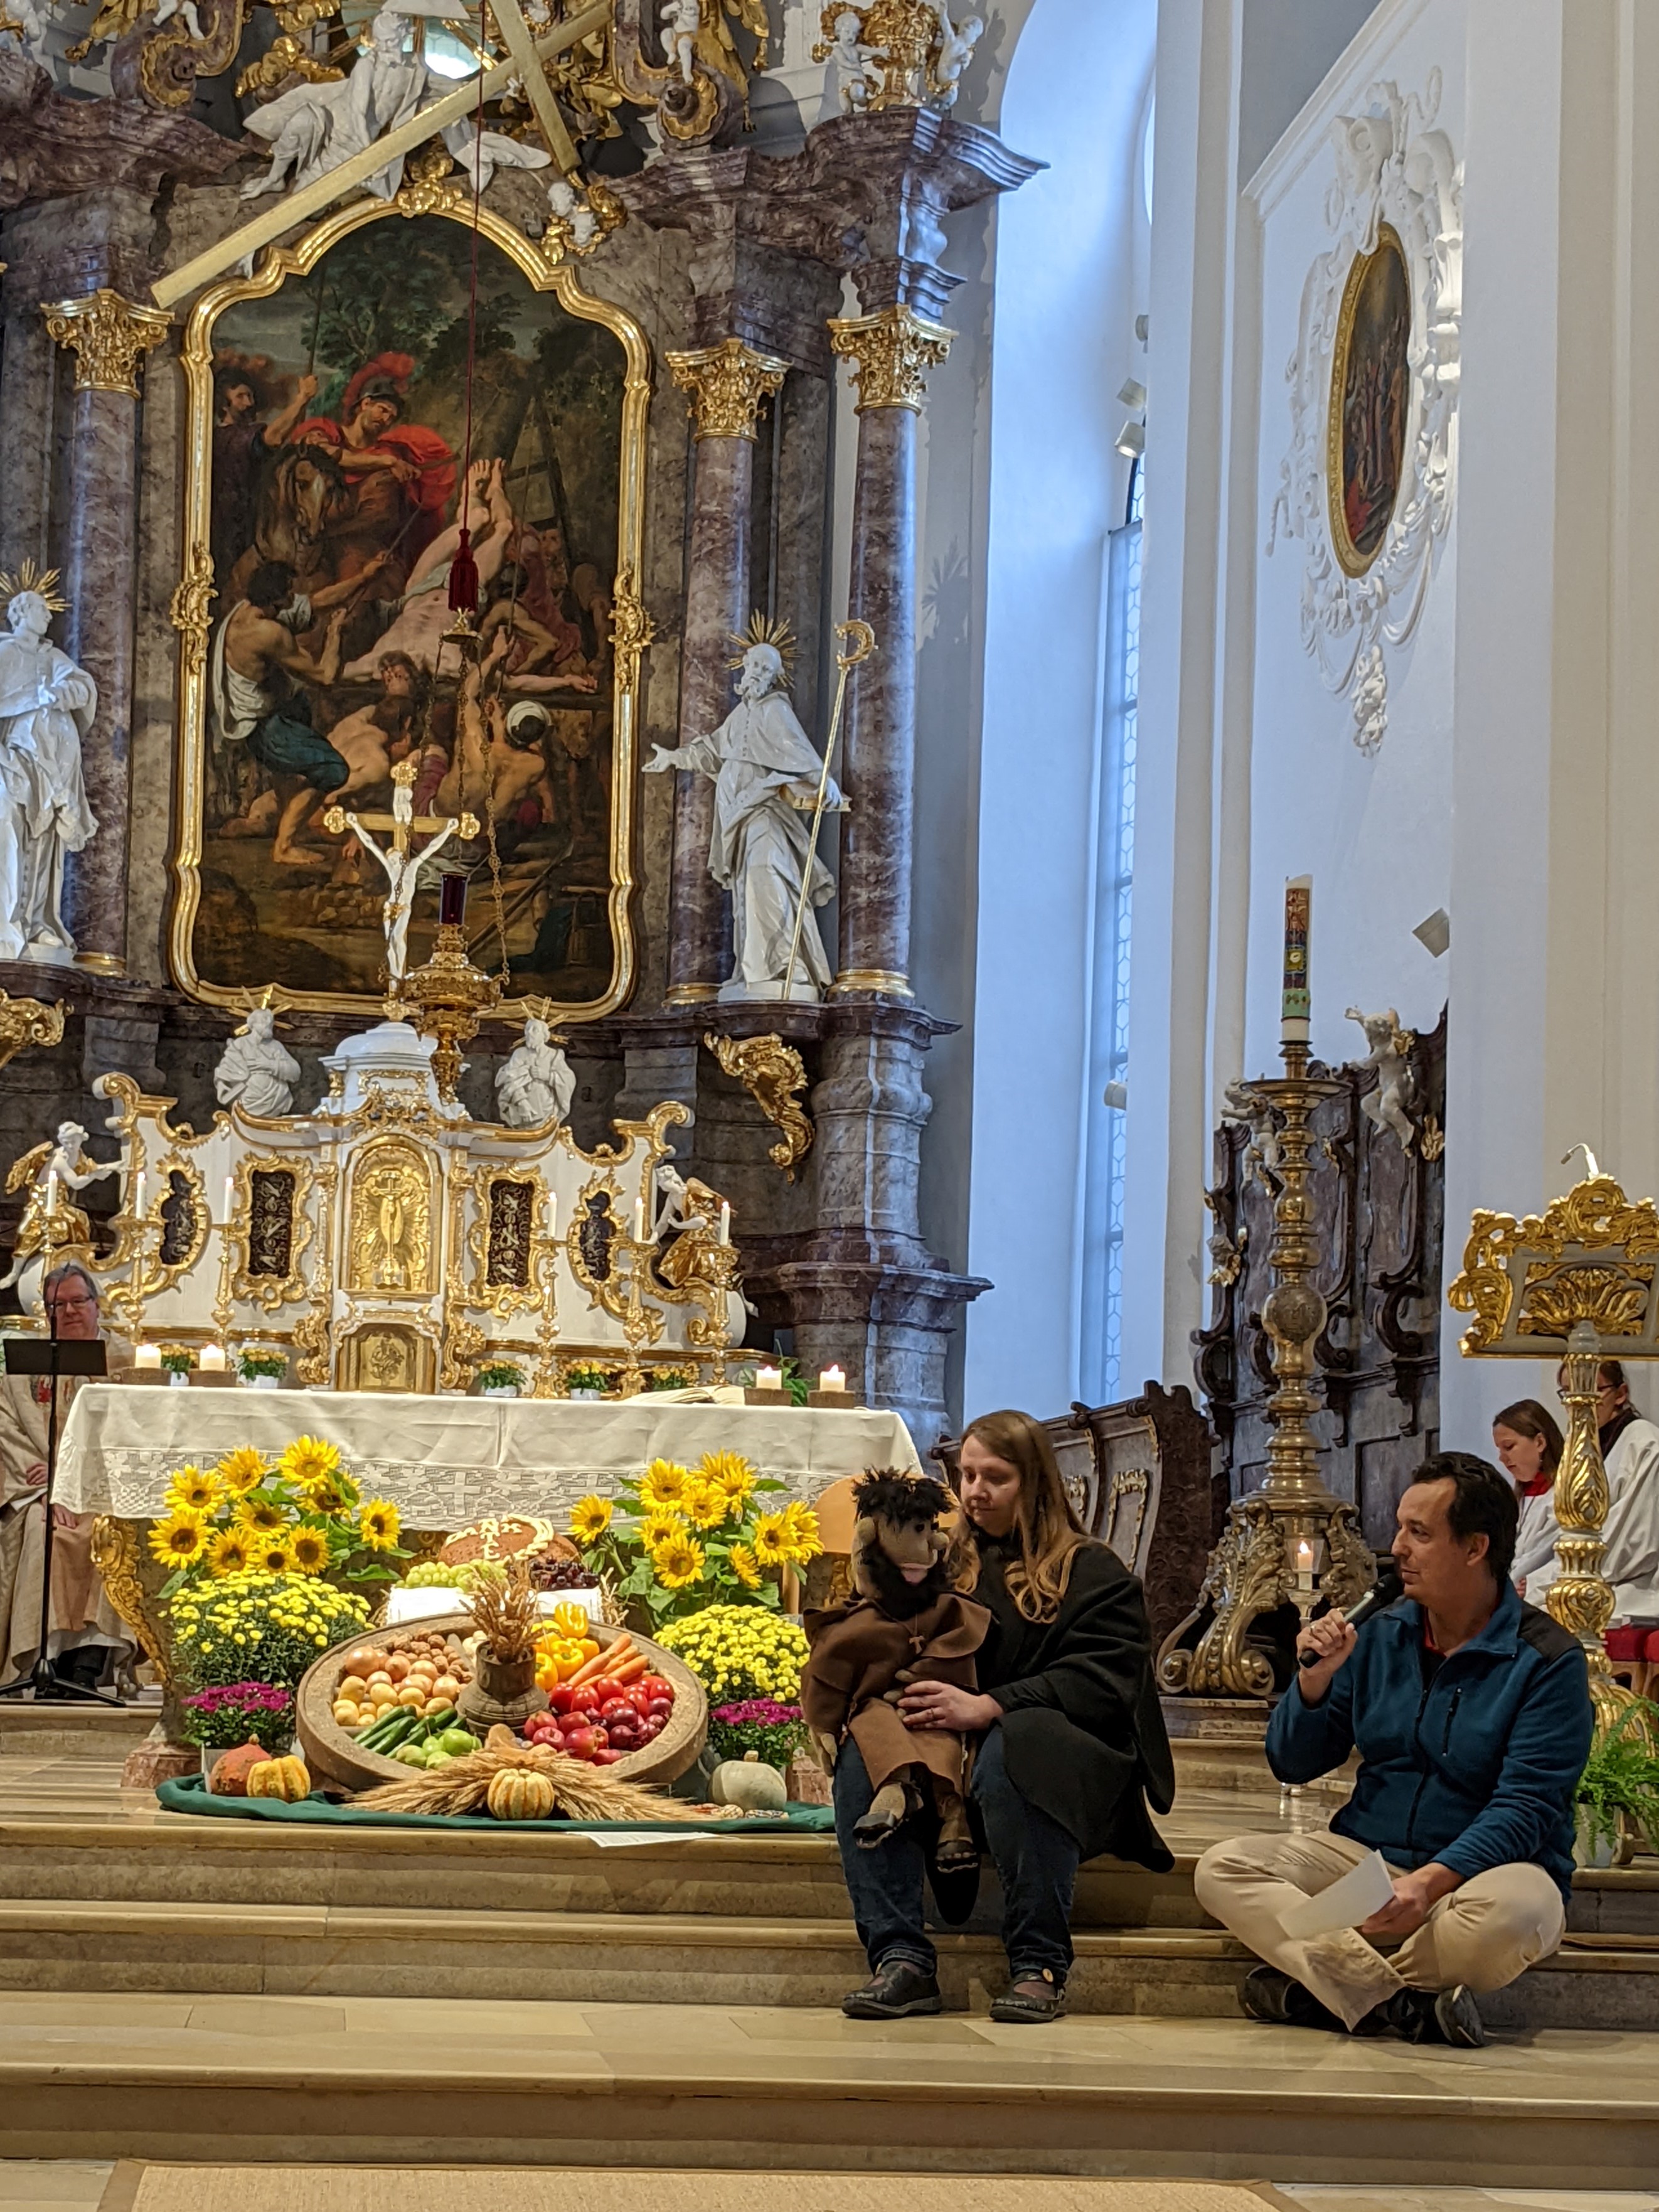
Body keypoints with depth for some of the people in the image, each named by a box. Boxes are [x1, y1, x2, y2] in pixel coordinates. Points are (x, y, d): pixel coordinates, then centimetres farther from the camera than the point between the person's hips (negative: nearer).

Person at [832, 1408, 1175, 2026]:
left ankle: (1040, 1965, -31)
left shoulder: (1092, 1571, 6)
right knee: (862, 1754, -25)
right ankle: (902, 1958, -31)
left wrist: (987, 1708, -22)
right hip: (949, 1765, 4)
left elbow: (1099, 1682, -9)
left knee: (1009, 1747, -39)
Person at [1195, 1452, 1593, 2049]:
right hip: (1367, 1855, 5)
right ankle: (1405, 2005, -30)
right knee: (1223, 1869, -18)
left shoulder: (1547, 1660, -8)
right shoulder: (1381, 1636, 7)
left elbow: (1524, 1808, -17)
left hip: (1481, 1867, -5)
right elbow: (1293, 1765, 11)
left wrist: (1432, 1881, -31)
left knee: (1517, 1911, -40)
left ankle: (1328, 1988, -19)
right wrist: (1315, 1680, -8)